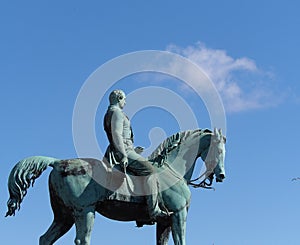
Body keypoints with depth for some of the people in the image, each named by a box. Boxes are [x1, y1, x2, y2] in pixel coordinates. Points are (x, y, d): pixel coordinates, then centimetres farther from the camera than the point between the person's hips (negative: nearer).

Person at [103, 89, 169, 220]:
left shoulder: (110, 114, 25)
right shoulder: (117, 112, -7)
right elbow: (117, 135, -20)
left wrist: (133, 149, 25)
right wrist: (124, 155, -25)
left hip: (123, 151, 11)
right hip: (123, 151, -11)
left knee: (148, 167, 20)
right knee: (148, 169, -21)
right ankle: (154, 211, -29)